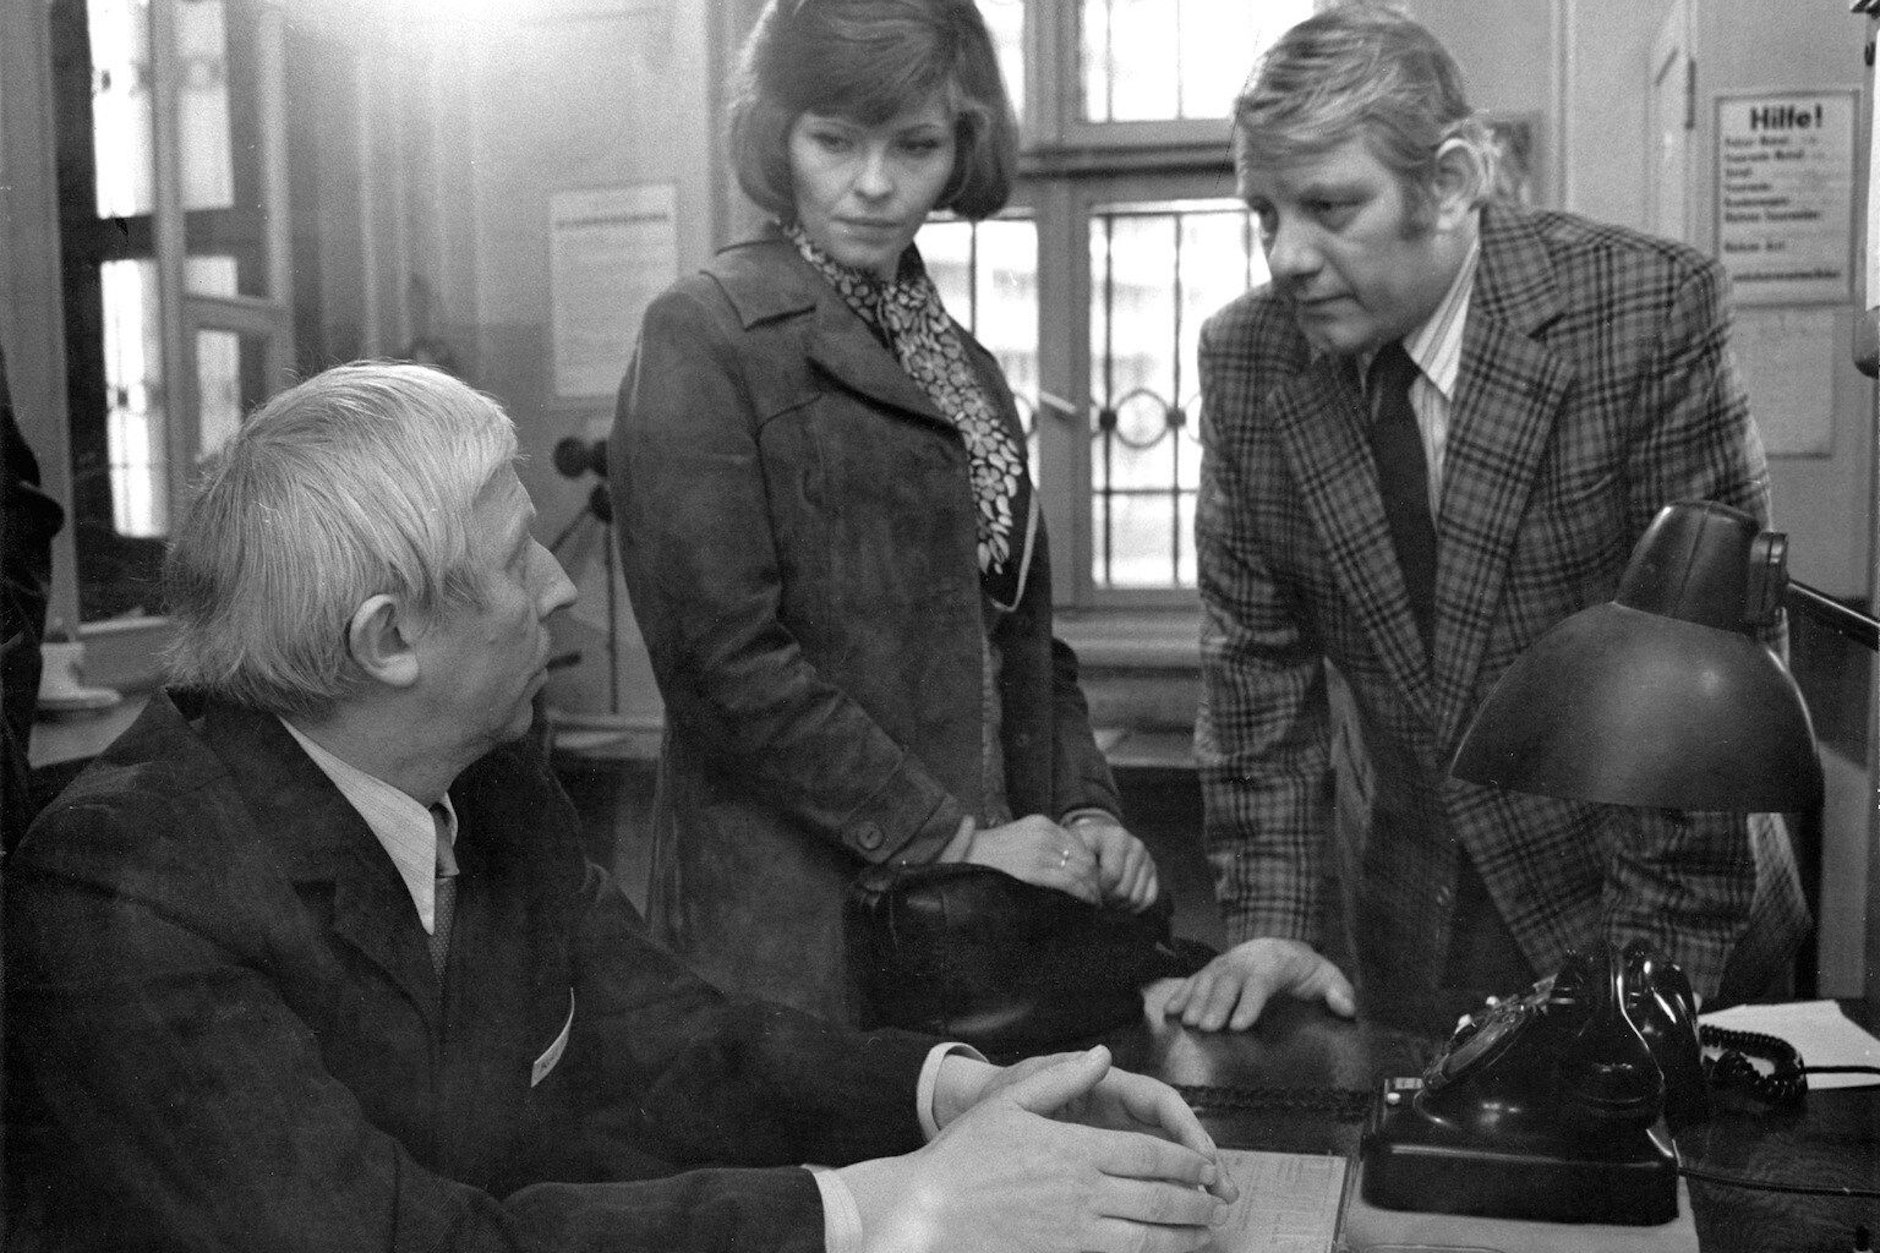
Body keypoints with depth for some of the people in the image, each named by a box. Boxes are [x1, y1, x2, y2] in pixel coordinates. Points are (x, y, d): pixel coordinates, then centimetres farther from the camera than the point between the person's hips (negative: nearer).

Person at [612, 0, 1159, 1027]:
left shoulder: (961, 365, 13)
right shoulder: (703, 336, -9)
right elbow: (724, 658, -17)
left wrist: (1082, 810, 1)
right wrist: (951, 839, -16)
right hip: (795, 930, -6)